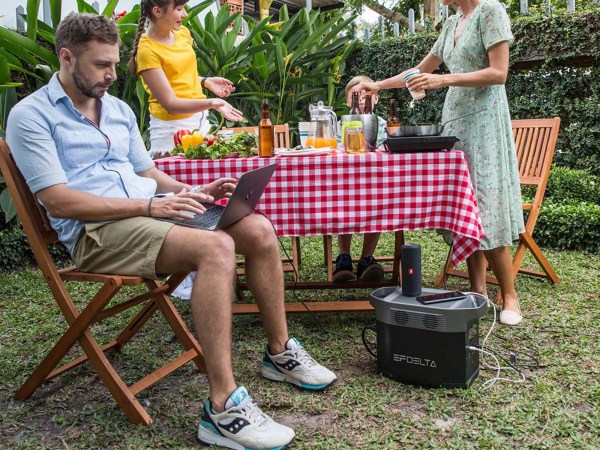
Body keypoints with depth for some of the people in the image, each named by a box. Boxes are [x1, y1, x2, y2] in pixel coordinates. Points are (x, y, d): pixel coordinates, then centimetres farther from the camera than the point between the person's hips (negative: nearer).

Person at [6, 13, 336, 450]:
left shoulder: (119, 109, 18)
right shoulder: (31, 116, -4)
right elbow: (58, 201, -14)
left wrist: (195, 192, 1)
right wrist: (149, 205, -19)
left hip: (151, 209, 7)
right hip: (96, 230, -7)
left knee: (259, 229, -9)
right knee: (216, 246, -32)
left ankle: (280, 352, 5)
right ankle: (222, 408, -31)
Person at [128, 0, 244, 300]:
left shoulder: (183, 34, 10)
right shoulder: (147, 49, -13)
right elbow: (170, 103, -19)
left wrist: (205, 81, 9)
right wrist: (212, 103, -30)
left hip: (199, 121, 8)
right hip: (171, 129, -8)